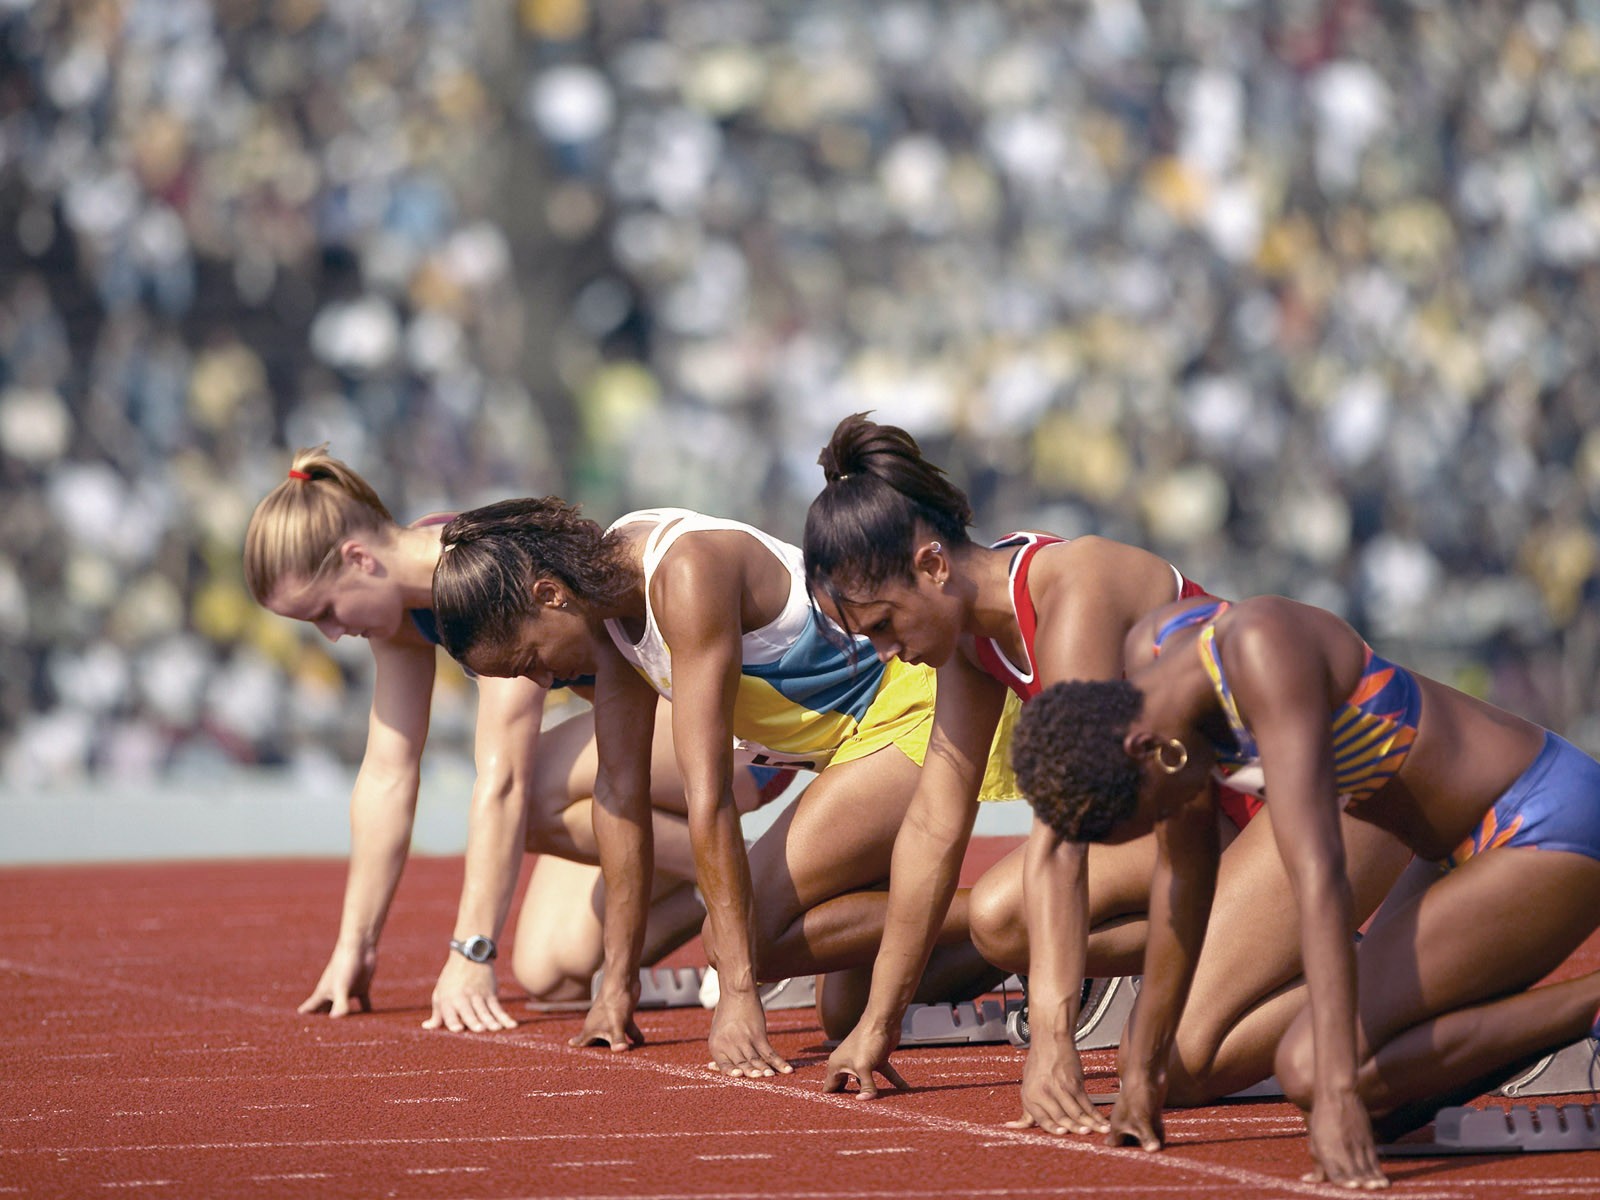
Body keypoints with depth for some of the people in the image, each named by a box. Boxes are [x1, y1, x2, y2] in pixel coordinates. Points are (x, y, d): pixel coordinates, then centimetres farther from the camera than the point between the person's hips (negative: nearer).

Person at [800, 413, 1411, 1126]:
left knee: (1182, 1060, -22)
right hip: (1225, 794, 9)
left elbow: (1060, 839, -34)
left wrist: (1051, 1045, -40)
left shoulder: (1071, 595, -27)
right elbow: (935, 823, 5)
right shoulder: (973, 621, -1)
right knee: (997, 919, -4)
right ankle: (1256, 948, 6)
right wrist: (877, 1025, 7)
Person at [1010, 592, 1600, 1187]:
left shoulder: (1264, 650, -28)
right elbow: (1183, 868, 8)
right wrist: (1140, 1067, 11)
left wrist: (1337, 1091, -41)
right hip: (1473, 847, 9)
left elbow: (1317, 873, -36)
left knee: (1309, 1072, -18)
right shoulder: (1149, 652, -3)